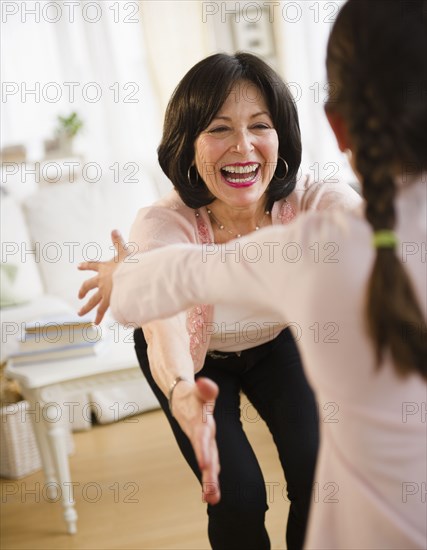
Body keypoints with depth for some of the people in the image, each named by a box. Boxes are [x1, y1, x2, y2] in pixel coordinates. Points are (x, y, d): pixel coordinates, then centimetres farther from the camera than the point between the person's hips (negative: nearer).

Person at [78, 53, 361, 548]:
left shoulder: (309, 202, -31)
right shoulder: (163, 224, -36)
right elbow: (162, 328, -53)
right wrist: (182, 394, -75)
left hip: (274, 340, 2)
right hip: (198, 356, -1)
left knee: (318, 475, -9)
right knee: (238, 496, -11)